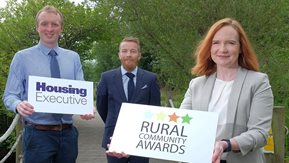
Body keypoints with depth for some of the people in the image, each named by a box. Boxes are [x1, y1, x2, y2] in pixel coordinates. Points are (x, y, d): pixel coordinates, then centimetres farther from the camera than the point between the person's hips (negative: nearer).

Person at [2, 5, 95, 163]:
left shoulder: (73, 57, 10)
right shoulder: (22, 57, 1)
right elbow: (9, 95, -1)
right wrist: (19, 105, -25)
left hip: (68, 133, 3)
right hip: (38, 134, -3)